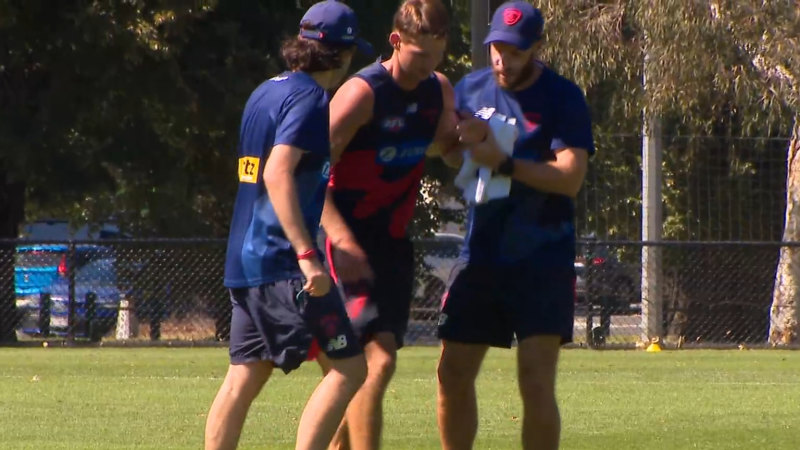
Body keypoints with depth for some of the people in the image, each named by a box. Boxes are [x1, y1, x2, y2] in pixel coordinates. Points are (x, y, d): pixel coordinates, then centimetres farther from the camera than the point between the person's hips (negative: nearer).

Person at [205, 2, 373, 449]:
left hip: (245, 261, 9)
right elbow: (278, 173, -24)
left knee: (244, 378, 11)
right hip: (283, 262, -9)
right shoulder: (308, 98, -12)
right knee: (349, 367, -6)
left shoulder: (265, 92, 16)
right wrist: (307, 255, -28)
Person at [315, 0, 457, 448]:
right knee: (375, 360, -18)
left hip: (395, 242, 8)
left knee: (379, 357, 10)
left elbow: (437, 144, 24)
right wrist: (340, 238, -31)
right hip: (353, 243, -8)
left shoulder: (440, 91, 6)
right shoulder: (364, 93, -16)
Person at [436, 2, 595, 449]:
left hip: (543, 261, -5)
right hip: (481, 257, 5)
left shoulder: (563, 98, -7)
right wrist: (463, 144, -6)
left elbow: (570, 177, -18)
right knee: (453, 375, 4)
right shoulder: (471, 89, 8)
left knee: (537, 384, -12)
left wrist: (504, 163, -27)